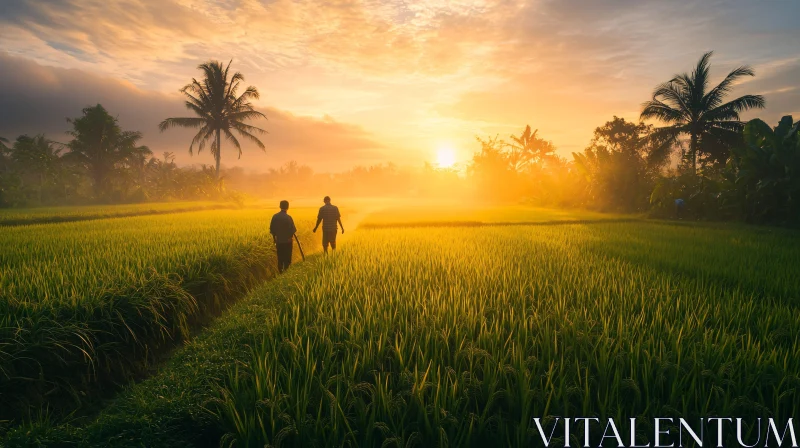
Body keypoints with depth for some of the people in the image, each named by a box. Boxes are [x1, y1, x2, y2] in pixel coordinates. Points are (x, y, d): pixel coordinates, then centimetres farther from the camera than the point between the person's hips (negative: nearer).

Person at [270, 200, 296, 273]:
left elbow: (271, 229, 2)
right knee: (287, 259, 6)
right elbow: (293, 230, -17)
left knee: (280, 258, 15)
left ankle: (280, 271, 21)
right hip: (287, 241, -4)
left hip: (278, 241, 4)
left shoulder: (275, 216, -3)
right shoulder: (288, 217, -17)